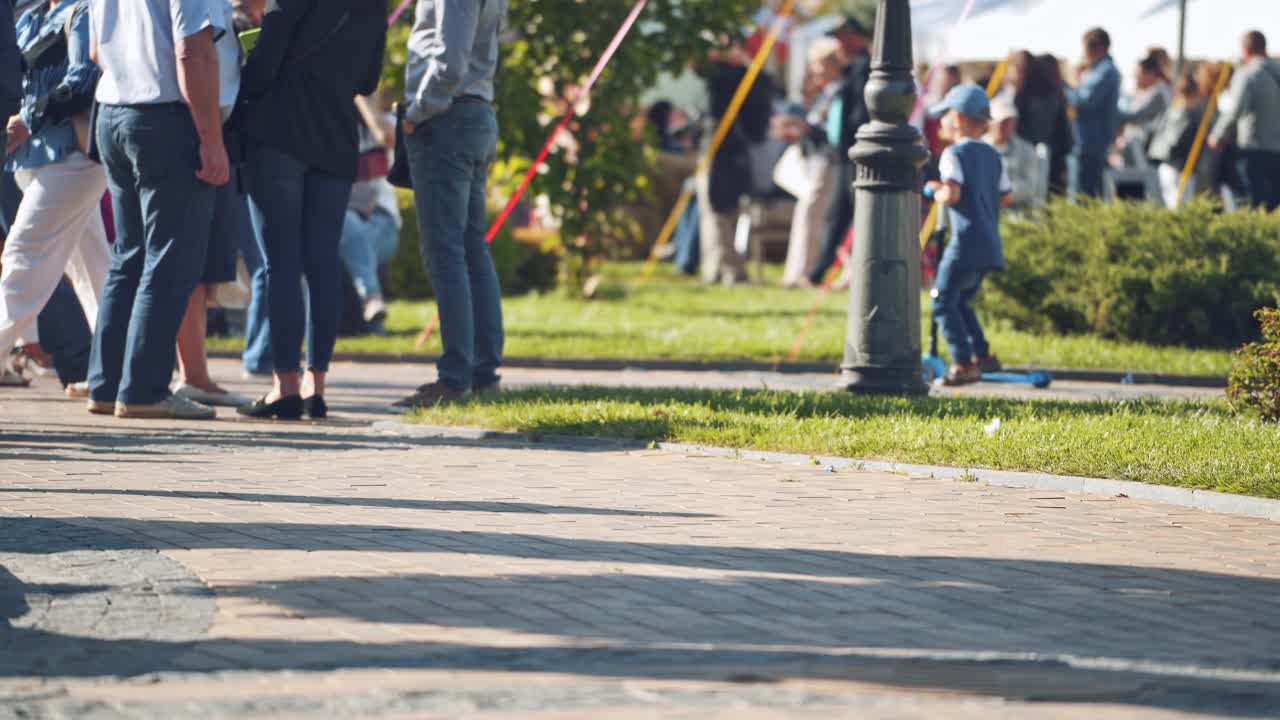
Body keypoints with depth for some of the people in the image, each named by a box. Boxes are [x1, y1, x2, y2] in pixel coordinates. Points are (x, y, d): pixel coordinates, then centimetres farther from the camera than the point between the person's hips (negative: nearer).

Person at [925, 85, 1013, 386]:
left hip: (967, 241, -8)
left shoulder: (954, 154, -9)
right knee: (960, 301, 21)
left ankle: (963, 364, -11)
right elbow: (1007, 197, 17)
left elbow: (952, 194, -21)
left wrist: (935, 192, -1)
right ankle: (982, 355, 18)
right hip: (990, 243, 8)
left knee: (943, 301, -3)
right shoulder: (993, 156, 15)